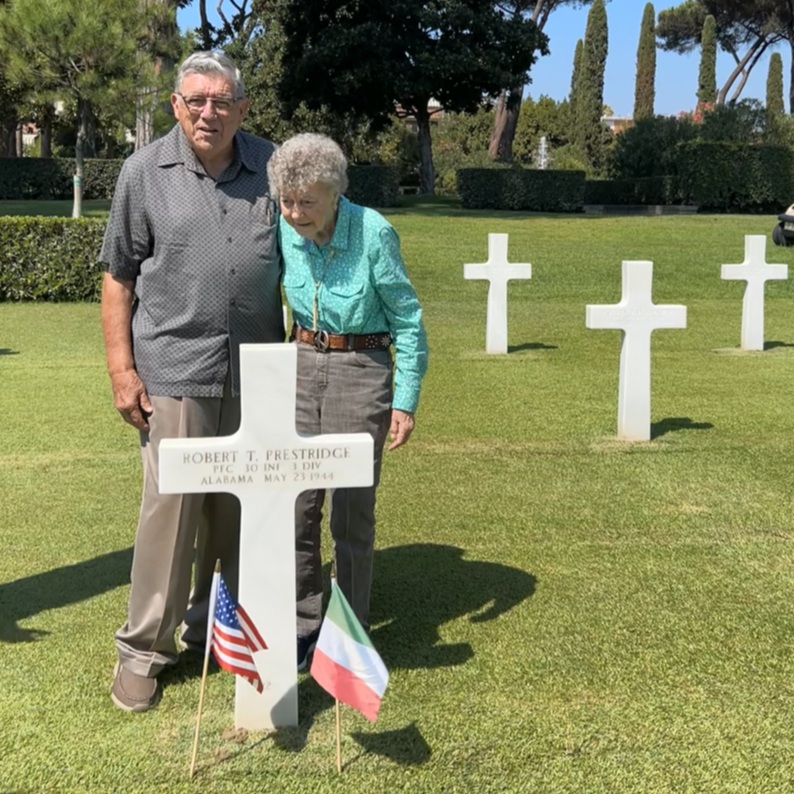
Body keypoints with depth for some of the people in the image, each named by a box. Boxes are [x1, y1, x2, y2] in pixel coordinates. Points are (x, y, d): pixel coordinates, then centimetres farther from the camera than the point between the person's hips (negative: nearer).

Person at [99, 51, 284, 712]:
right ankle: (144, 647, 12)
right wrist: (121, 368, -5)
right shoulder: (145, 172, 0)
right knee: (170, 506, -2)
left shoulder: (273, 168, 6)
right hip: (175, 369, -3)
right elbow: (119, 278, 2)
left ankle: (220, 625, 31)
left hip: (256, 373, 3)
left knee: (239, 507, 12)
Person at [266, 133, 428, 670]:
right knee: (295, 502, 3)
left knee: (351, 510, 1)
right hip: (302, 364, 4)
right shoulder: (283, 231, -4)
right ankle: (304, 624, 18)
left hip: (362, 370, -4)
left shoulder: (374, 233, -16)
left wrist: (406, 401, -8)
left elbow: (408, 321, -7)